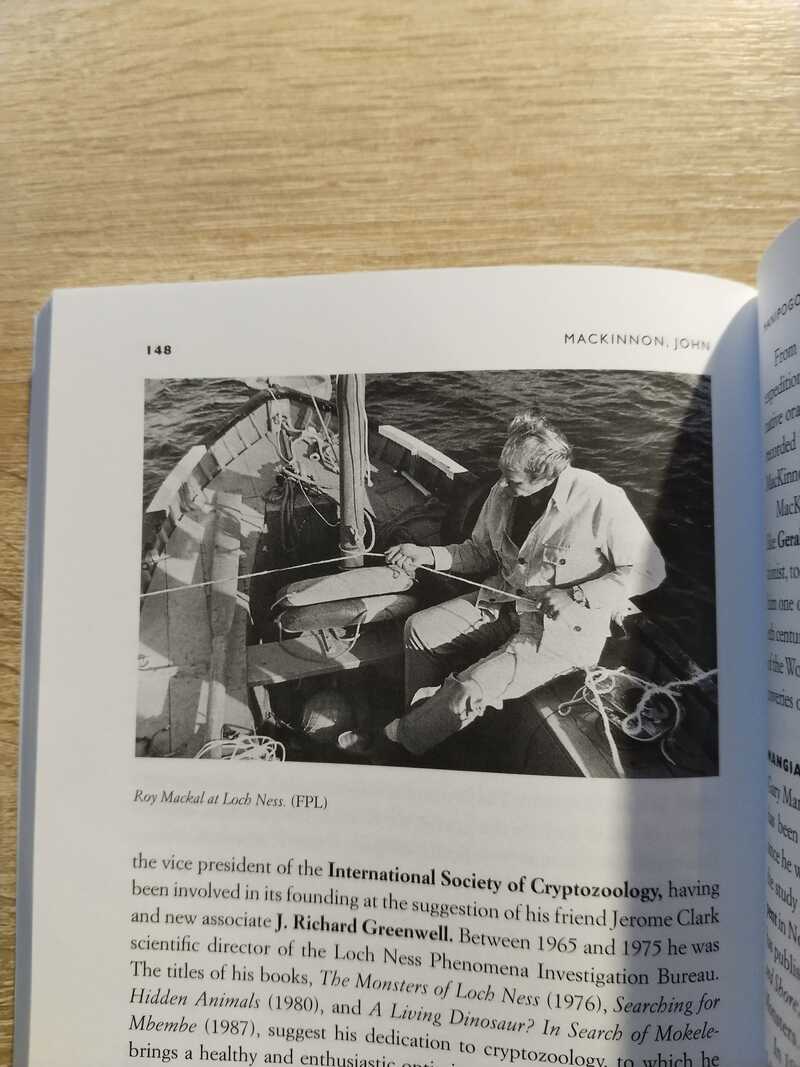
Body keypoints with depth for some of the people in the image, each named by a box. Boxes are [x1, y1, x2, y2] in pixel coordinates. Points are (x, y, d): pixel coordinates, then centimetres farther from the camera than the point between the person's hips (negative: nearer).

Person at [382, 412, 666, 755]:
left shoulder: (600, 501, -24)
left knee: (467, 691, -20)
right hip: (503, 602, 7)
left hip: (567, 627, -6)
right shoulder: (502, 493, -5)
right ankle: (420, 718, 16)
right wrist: (426, 555, -5)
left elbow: (649, 569, -16)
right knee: (419, 628, -5)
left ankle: (399, 739, 9)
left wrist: (576, 595, -24)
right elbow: (480, 552, 9)